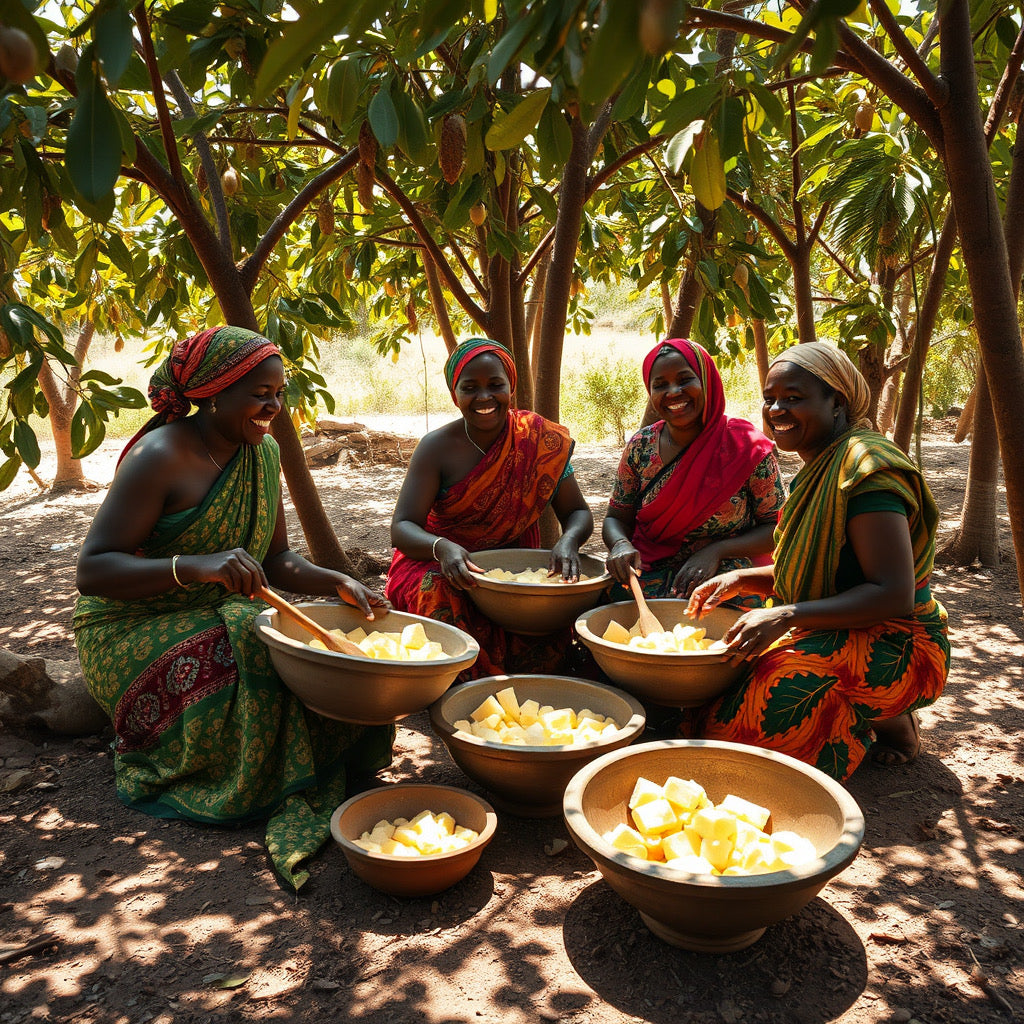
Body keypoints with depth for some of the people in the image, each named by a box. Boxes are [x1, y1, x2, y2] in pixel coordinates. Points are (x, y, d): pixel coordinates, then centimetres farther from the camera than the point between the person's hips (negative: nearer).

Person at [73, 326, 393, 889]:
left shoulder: (263, 453, 3)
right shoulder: (160, 457, -19)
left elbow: (276, 559, 6)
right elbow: (92, 570, -24)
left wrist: (338, 583, -14)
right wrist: (195, 566, -40)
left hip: (222, 616, 6)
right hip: (133, 630, -6)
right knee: (258, 666, -32)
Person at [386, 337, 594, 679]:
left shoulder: (539, 441, -6)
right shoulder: (437, 447, -9)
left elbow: (578, 513, -1)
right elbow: (401, 528, -13)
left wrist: (568, 540, -25)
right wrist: (442, 548, -36)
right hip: (440, 562, 0)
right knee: (442, 599, -33)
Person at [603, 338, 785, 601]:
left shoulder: (747, 447, -7)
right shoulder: (640, 446, 2)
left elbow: (776, 528, -2)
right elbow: (617, 518, 10)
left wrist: (716, 551, -17)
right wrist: (621, 544, -15)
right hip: (645, 585, 3)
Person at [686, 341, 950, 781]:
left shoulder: (865, 465, -19)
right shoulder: (817, 471, 11)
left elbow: (894, 595, -25)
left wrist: (786, 616, -30)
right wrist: (740, 579, 1)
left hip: (893, 645, -9)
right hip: (831, 637, 9)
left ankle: (885, 722, -3)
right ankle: (872, 714, 6)